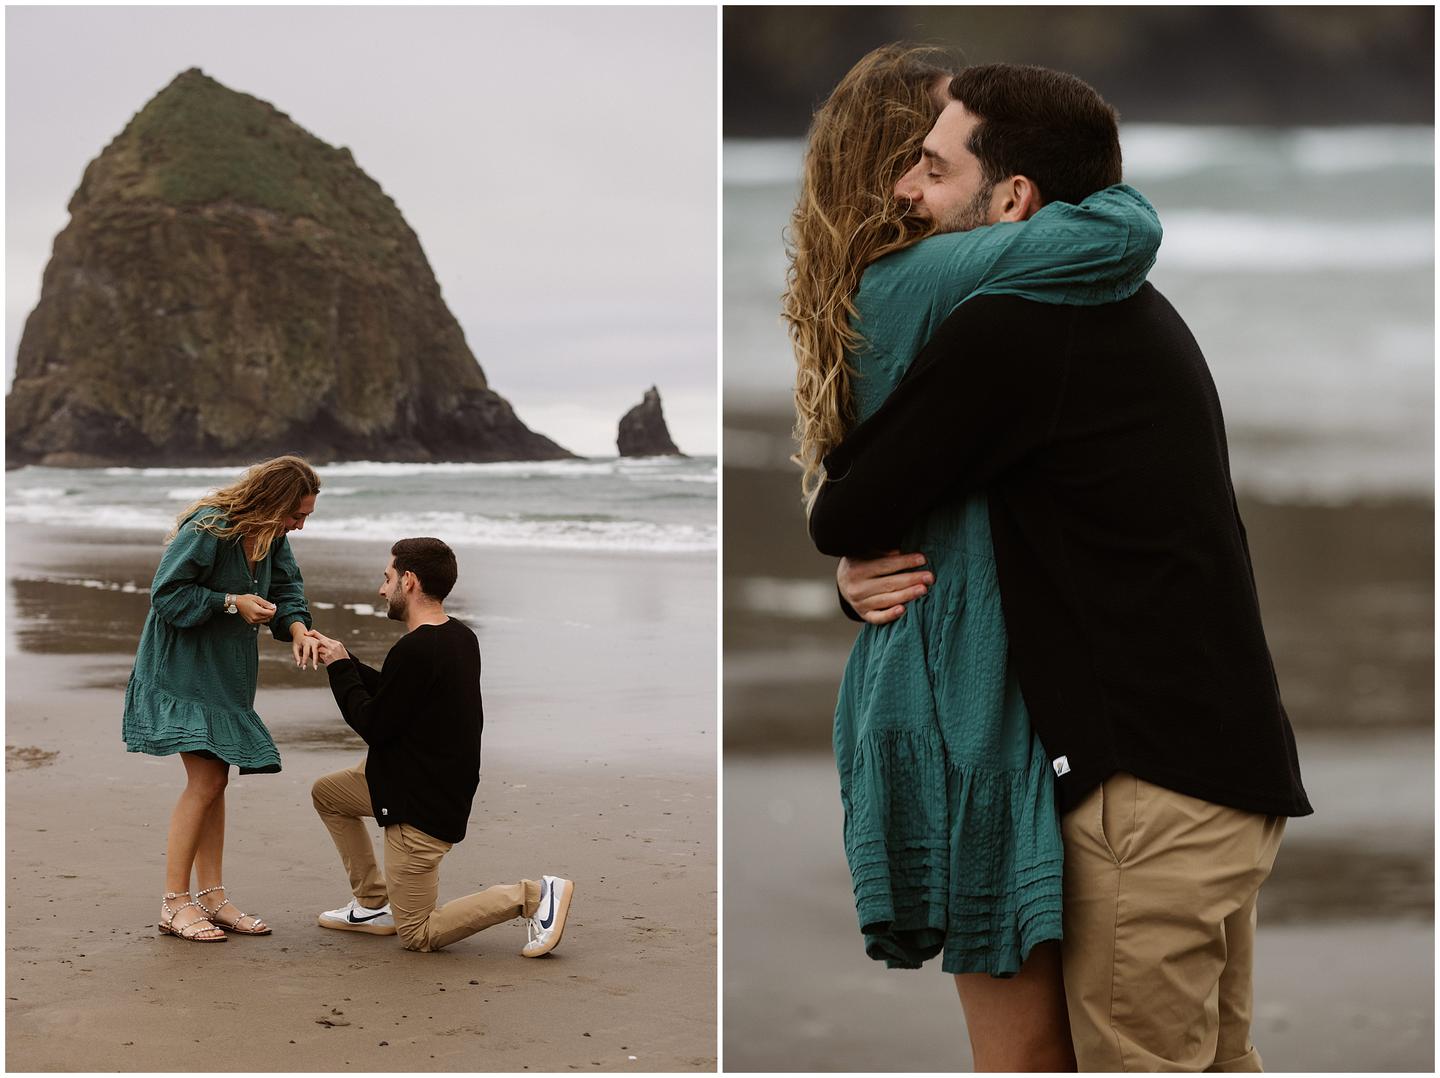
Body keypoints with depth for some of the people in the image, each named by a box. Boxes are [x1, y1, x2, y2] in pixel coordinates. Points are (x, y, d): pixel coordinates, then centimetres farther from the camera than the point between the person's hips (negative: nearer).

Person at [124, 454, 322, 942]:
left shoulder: (270, 535, 2)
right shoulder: (207, 529, -22)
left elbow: (286, 586, 11)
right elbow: (166, 594, -21)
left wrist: (296, 627, -9)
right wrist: (232, 603, -22)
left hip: (225, 675, 9)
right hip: (183, 672, -9)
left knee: (214, 780, 10)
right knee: (205, 780, -13)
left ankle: (211, 897, 16)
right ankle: (174, 904, -6)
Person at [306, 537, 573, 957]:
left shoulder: (415, 651, -26)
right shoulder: (460, 637, 4)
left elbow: (372, 725, -17)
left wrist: (341, 669, -3)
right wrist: (343, 660, 14)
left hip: (422, 807, -10)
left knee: (418, 935, 0)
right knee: (326, 792, 25)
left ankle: (532, 895, -9)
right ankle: (374, 905, 25)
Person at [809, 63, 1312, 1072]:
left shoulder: (1012, 328, -16)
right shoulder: (1123, 308, 14)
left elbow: (841, 518, -14)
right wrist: (870, 569, -1)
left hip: (1153, 772, -10)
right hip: (1228, 760, 10)